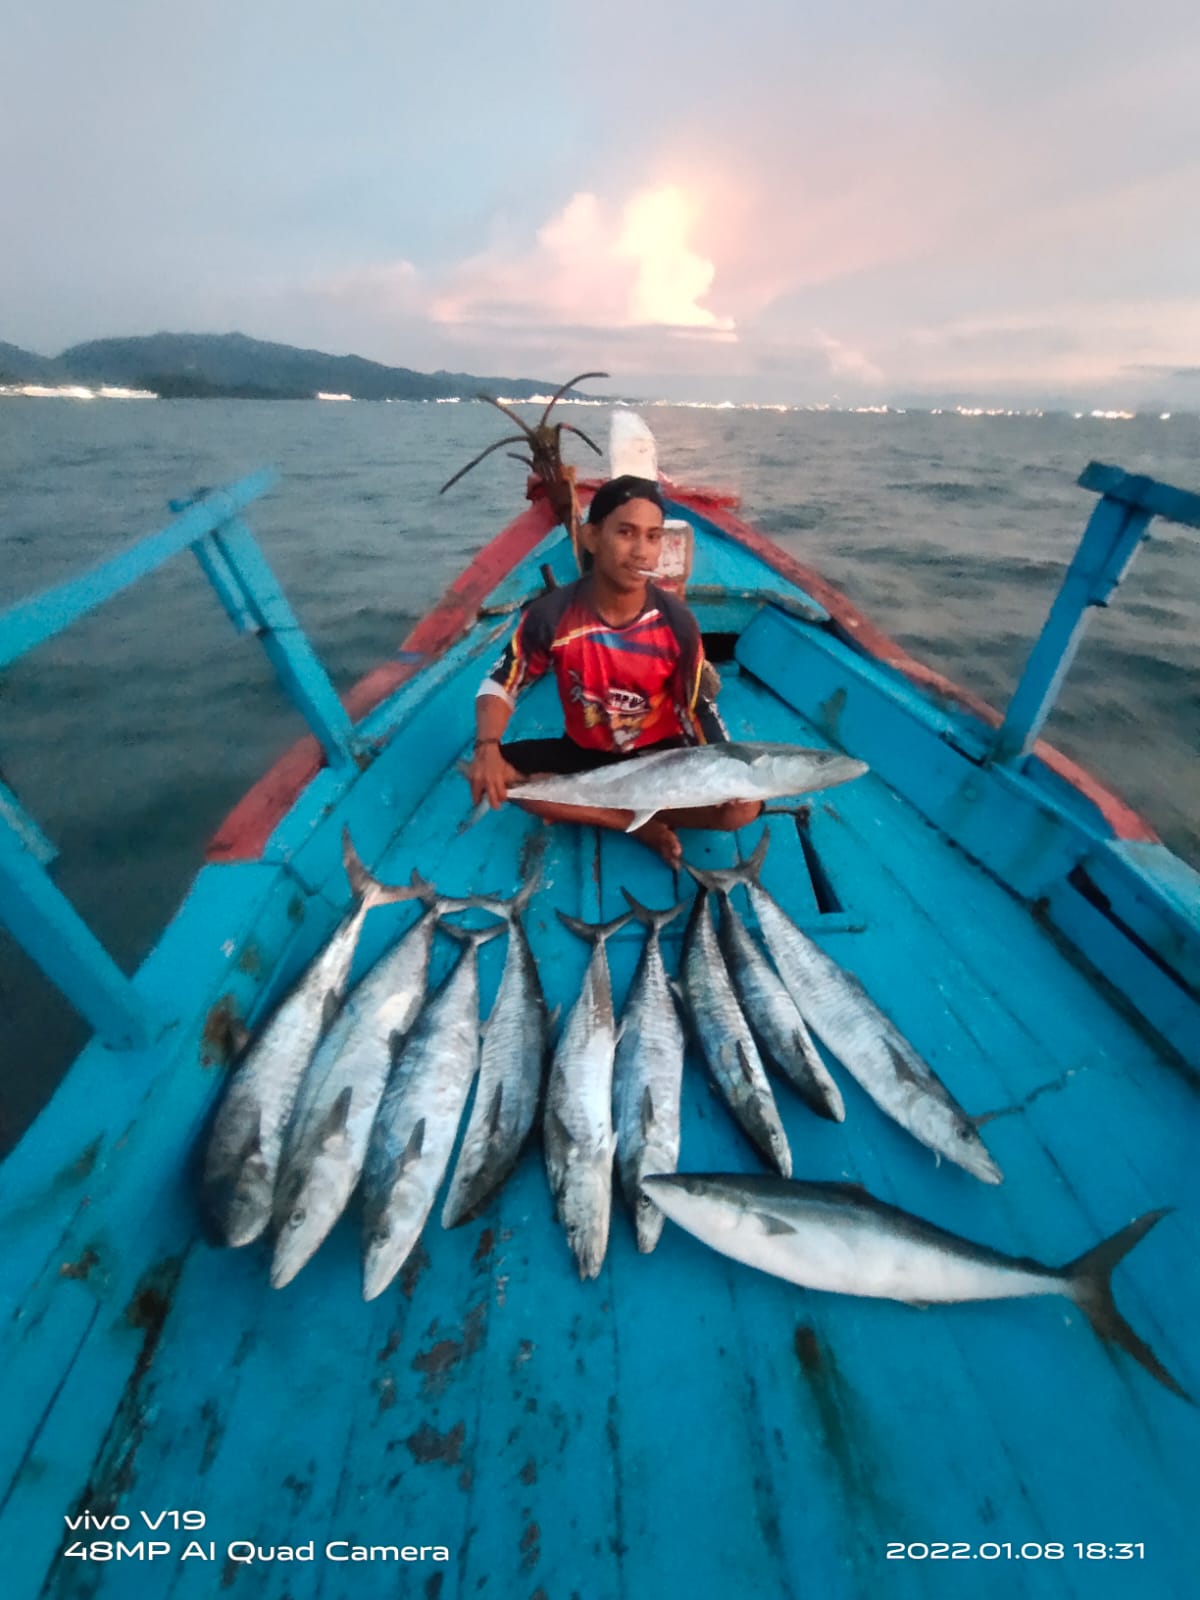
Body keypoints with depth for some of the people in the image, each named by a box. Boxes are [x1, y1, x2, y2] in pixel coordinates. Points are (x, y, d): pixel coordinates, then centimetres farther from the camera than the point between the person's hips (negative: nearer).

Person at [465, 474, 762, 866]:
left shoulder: (676, 622, -17)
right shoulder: (552, 614, -18)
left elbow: (699, 709, -8)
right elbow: (500, 685, -9)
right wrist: (487, 748, -30)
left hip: (659, 754, 0)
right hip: (584, 752, 1)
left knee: (744, 802, -23)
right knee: (489, 775, -23)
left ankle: (578, 809, -15)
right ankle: (640, 823, -17)